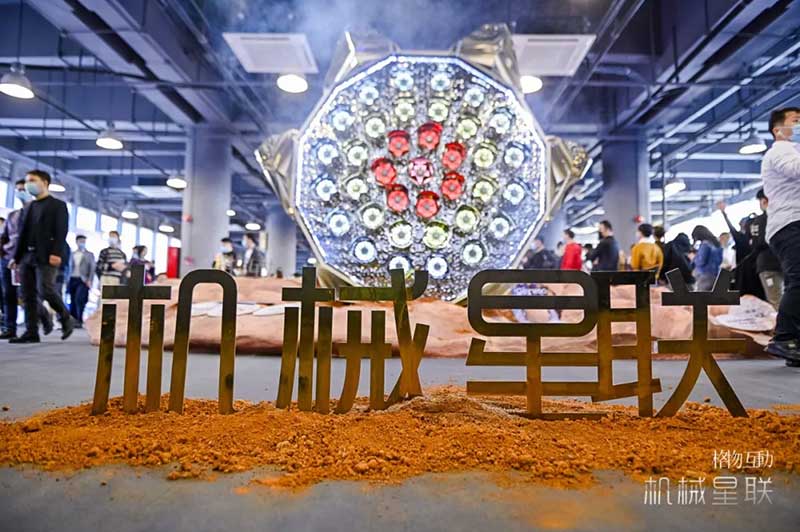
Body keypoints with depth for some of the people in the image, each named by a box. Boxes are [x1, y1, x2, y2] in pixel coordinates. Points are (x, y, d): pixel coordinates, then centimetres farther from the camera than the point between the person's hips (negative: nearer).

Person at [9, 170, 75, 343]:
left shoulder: (58, 205, 2)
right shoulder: (27, 207, 21)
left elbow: (61, 231, -9)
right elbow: (22, 233, 19)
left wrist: (56, 253, -20)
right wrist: (16, 257, 13)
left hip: (46, 256, -7)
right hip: (27, 256, 7)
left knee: (45, 290, -16)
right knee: (28, 295, 3)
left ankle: (66, 319, 5)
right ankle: (31, 333, 5)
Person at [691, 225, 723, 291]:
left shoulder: (705, 244, -12)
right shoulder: (717, 244, 15)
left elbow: (700, 262, -15)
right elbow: (719, 261, 22)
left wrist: (694, 257, 2)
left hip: (705, 275, -9)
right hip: (715, 275, 9)